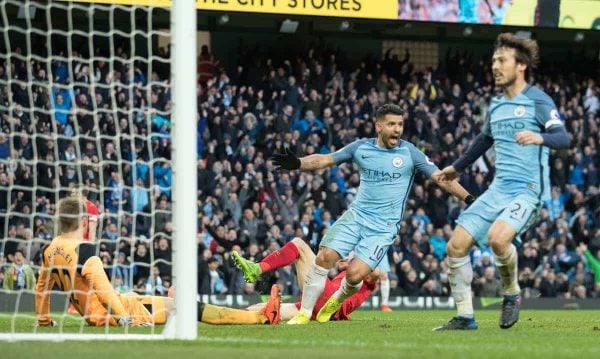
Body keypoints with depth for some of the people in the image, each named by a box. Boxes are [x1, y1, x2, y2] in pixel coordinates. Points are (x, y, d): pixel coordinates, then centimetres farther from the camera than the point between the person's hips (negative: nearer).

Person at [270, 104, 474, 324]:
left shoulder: (409, 153, -3)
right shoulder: (361, 147, 3)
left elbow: (440, 177, -4)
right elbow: (325, 160, 5)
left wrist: (468, 198, -14)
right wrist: (297, 164, -11)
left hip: (384, 226, -2)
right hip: (356, 215, 2)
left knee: (355, 274, -16)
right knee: (325, 257, -16)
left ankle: (337, 300, 20)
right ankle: (304, 313, -2)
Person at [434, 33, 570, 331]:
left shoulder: (537, 100, -7)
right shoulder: (496, 105, 15)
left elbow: (563, 138, -19)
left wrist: (539, 138, -40)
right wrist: (457, 167, 44)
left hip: (528, 189, -8)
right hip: (498, 190, 8)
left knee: (497, 237, -32)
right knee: (456, 245, -2)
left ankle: (512, 294, -5)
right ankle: (465, 317, 8)